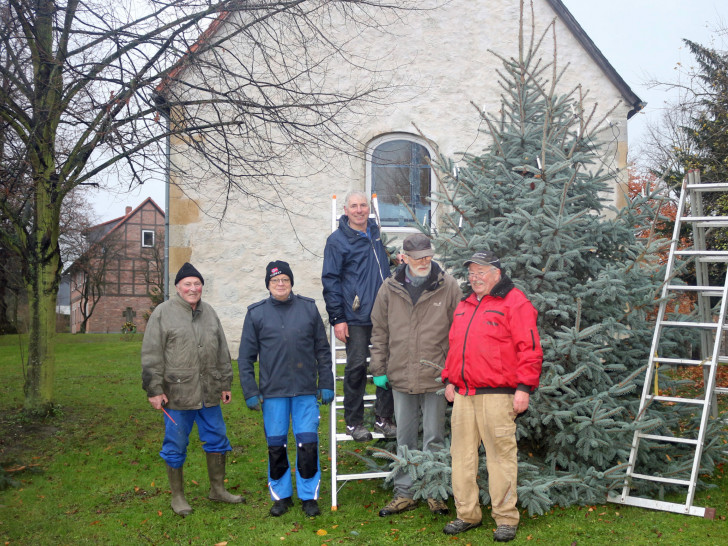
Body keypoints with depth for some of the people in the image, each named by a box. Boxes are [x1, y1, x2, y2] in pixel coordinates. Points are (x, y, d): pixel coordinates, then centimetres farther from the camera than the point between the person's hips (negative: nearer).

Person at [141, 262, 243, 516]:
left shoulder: (209, 313, 12)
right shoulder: (163, 313, -4)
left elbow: (222, 352, 18)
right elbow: (151, 356, -7)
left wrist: (225, 384, 16)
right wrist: (154, 390, -11)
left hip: (209, 393, 5)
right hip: (177, 394, -5)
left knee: (217, 439, 12)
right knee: (176, 446, 5)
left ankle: (218, 488, 28)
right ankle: (177, 496, 21)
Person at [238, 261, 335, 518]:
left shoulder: (309, 308, 5)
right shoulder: (256, 313, 4)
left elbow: (322, 349, 9)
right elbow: (246, 357, 6)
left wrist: (326, 384, 5)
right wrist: (250, 391, 0)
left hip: (306, 390, 0)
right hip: (272, 392, 0)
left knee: (308, 444, 0)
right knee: (276, 446, 7)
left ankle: (309, 496, 15)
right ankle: (281, 496, 24)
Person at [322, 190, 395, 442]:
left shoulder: (375, 232, 13)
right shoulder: (337, 240, -2)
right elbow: (330, 281, -4)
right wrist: (337, 318, -8)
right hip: (356, 317, -5)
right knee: (357, 368, -1)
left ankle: (383, 418, 18)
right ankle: (354, 422, 13)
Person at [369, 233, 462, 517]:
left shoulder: (448, 287, -3)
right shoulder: (390, 289, 3)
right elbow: (379, 331, 10)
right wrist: (379, 369, 7)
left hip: (435, 377, -2)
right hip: (400, 377, 2)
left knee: (434, 439, 8)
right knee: (405, 440, 13)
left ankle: (435, 492, 22)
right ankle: (404, 493, 25)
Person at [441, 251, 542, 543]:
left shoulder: (514, 302, -4)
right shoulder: (464, 306, 19)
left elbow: (529, 348, -10)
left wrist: (524, 388, -14)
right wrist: (449, 380, 20)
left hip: (496, 395, -7)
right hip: (463, 394, 7)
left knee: (501, 455, -3)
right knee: (462, 453, 9)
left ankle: (506, 518, 9)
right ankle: (467, 514, 21)